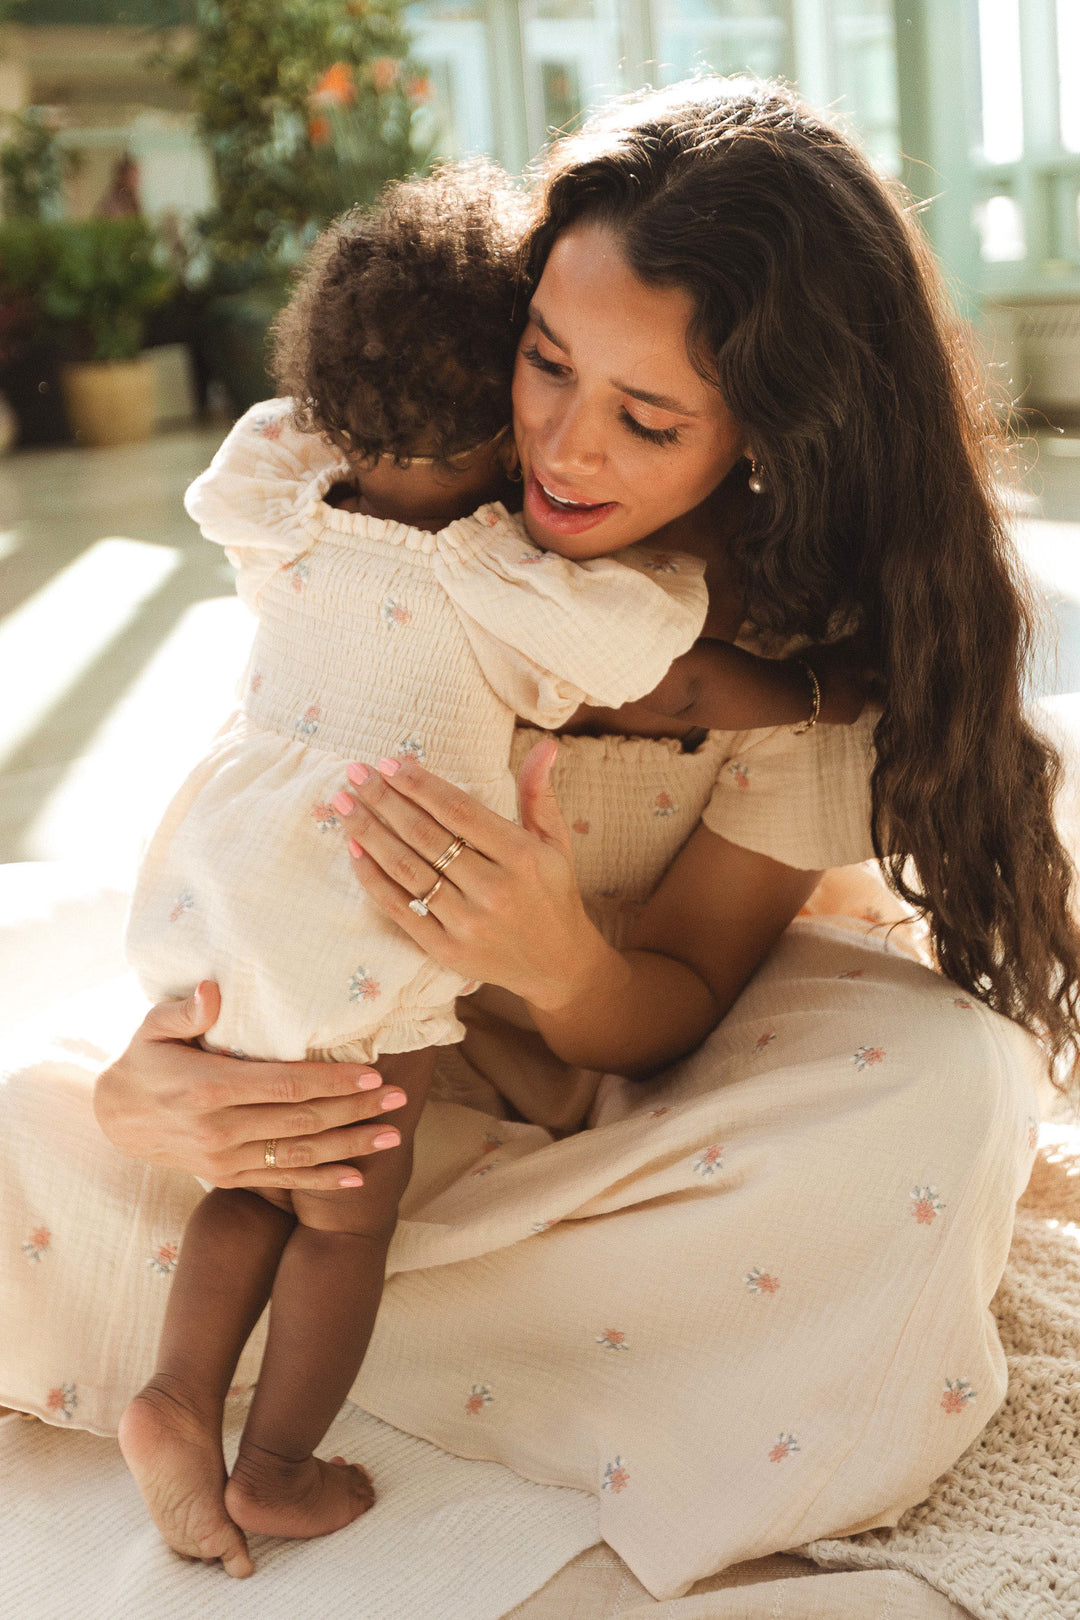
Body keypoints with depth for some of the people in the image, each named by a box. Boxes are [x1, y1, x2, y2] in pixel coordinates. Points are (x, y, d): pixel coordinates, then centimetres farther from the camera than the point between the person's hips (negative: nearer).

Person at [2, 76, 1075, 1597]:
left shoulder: (820, 631, -25)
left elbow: (676, 1003, -18)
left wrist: (560, 960, -44)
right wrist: (146, 1087, -36)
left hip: (656, 1029, 0)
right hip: (404, 1040, 1)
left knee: (947, 1092, -34)